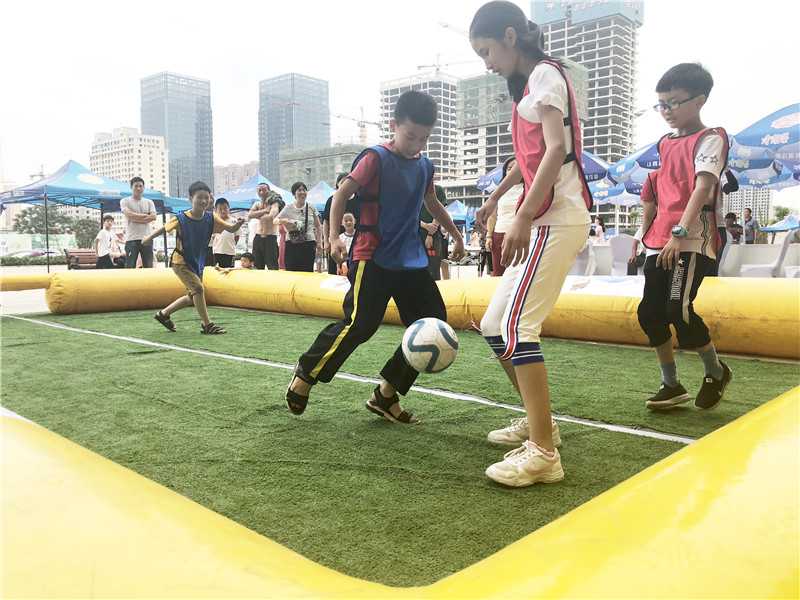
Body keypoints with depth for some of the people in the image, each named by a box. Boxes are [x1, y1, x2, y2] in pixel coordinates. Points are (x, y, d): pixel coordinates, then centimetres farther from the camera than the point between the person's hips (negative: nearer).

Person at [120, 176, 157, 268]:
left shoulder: (149, 202, 13)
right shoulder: (125, 201, 5)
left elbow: (153, 217, -3)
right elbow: (129, 215, -12)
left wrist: (136, 219, -9)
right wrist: (145, 215, -3)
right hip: (132, 239, -3)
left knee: (148, 266, 4)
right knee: (130, 267, -3)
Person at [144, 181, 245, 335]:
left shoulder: (210, 217, -7)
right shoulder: (181, 218, -17)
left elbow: (231, 229, -8)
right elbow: (164, 227, 0)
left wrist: (239, 223, -28)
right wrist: (149, 237, 4)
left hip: (198, 262, 6)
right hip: (181, 262, -6)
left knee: (193, 297, 14)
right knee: (198, 288, -22)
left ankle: (164, 314, 34)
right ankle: (207, 325, -12)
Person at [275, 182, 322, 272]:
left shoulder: (311, 207, 8)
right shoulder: (288, 208, 4)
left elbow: (317, 226, 14)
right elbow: (275, 220, 6)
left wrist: (319, 242, 5)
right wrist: (282, 221, -17)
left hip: (309, 244, 1)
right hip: (292, 244, -1)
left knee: (307, 272, -3)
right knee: (291, 271, -7)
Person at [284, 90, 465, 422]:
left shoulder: (425, 165, 12)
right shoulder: (377, 158, -8)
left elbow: (432, 204, 28)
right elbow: (342, 193, -8)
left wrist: (456, 236, 34)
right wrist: (334, 236, -18)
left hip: (411, 260, 7)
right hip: (372, 258, -7)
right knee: (360, 324, -14)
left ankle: (386, 395, 9)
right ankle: (306, 373, 11)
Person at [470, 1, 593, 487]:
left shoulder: (545, 74, -5)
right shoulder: (529, 83, 23)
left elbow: (557, 148, -21)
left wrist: (523, 218, -29)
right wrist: (495, 198, 46)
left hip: (557, 219, -10)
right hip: (543, 223, 10)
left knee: (517, 326, -17)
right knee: (494, 326, 10)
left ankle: (543, 454, -13)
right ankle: (538, 422, 21)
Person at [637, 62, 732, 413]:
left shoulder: (710, 139, -2)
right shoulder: (666, 144, 19)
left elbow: (702, 188, -16)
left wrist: (680, 232, -26)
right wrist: (646, 232, 17)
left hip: (693, 241, -7)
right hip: (660, 242, 7)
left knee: (678, 309, -18)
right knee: (650, 312, 2)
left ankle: (716, 372, 9)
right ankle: (672, 386, 15)